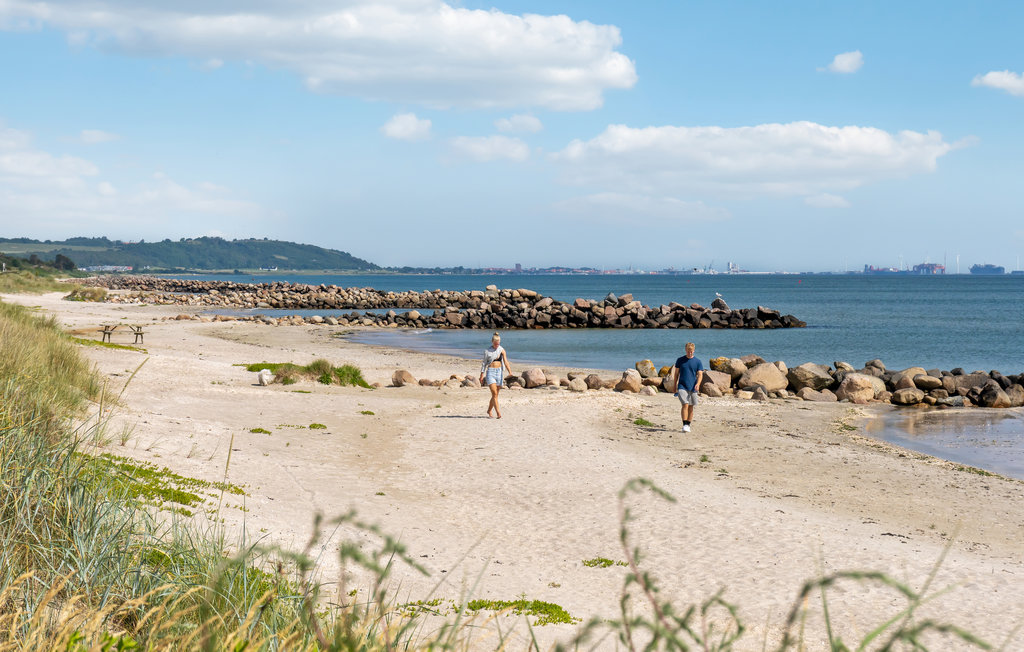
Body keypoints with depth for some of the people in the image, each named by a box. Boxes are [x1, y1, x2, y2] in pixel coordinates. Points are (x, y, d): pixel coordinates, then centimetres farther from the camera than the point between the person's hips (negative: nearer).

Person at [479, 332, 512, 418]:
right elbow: (484, 363, 7)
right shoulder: (487, 351, 2)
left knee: (495, 394, 8)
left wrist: (510, 373, -14)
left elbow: (505, 362, -2)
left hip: (499, 372, 3)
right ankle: (498, 412, -18)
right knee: (494, 393, -13)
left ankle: (489, 411, 26)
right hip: (490, 372, -3)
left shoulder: (501, 350, 6)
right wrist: (482, 376, 5)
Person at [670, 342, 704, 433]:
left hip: (693, 388, 2)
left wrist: (698, 384, -18)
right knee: (685, 405, -15)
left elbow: (700, 374, 0)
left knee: (691, 407, 7)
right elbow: (676, 374, 11)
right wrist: (675, 387, 9)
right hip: (682, 387, -2)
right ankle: (684, 425, -17)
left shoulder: (697, 361, 5)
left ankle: (688, 425, 19)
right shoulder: (680, 360, 5)